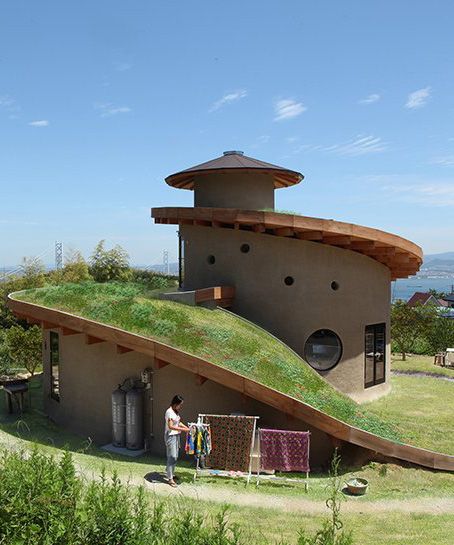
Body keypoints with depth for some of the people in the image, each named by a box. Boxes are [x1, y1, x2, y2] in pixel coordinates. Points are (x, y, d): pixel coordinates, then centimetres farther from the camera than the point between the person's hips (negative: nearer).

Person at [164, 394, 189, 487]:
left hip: (176, 435, 9)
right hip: (170, 436, -9)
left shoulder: (176, 411, 9)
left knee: (175, 457, 15)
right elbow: (170, 426, -23)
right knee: (172, 457, -7)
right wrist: (183, 429, -23)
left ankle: (171, 473, 29)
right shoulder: (169, 412, -18)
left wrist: (187, 427, 2)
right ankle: (170, 479, -1)